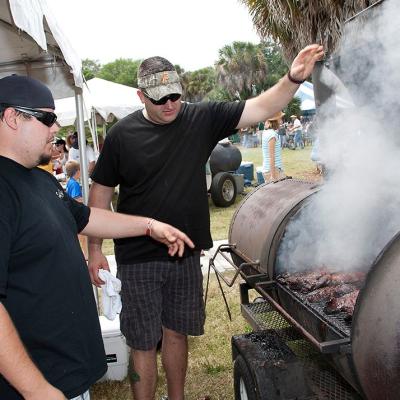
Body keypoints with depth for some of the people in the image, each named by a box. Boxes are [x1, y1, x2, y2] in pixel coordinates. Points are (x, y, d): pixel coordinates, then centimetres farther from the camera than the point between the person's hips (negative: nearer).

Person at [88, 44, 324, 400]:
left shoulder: (201, 119, -3)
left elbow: (261, 109, -8)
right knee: (143, 344, 9)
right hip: (138, 261, -2)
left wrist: (293, 79, -25)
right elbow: (101, 191, 1)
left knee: (176, 333, 19)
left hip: (186, 254, 2)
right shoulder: (122, 134, -7)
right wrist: (95, 249, -1)